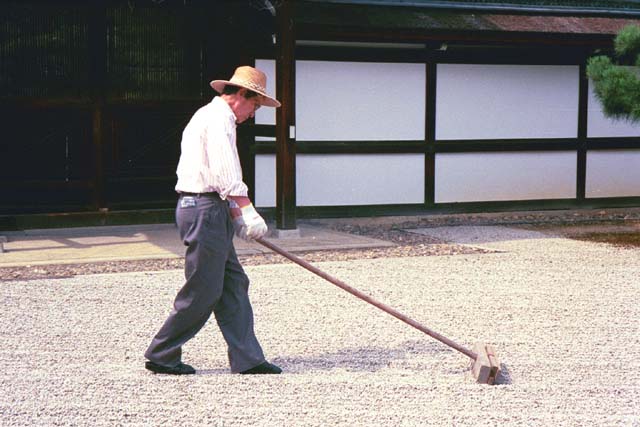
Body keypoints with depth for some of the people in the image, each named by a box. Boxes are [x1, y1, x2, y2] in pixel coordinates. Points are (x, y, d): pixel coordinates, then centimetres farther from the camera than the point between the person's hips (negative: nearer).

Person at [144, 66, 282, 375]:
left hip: (210, 210, 11)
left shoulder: (209, 116, 23)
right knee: (203, 291, -4)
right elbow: (226, 174, -21)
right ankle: (161, 355, 7)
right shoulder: (219, 118, -10)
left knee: (234, 284, 8)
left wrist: (235, 215, 19)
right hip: (205, 210, -11)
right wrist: (247, 212, -23)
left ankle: (246, 358, 10)